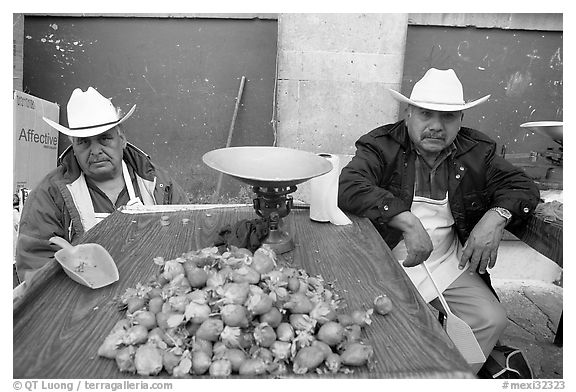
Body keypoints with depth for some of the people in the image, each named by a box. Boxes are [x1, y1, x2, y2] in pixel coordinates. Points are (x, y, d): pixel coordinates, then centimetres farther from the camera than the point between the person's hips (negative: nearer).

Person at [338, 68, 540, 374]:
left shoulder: (477, 152, 6)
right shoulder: (381, 146, -8)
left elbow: (523, 186, 9)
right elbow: (348, 186, -24)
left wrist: (496, 216, -14)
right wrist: (408, 222, -31)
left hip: (451, 264, 4)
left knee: (491, 320, -12)